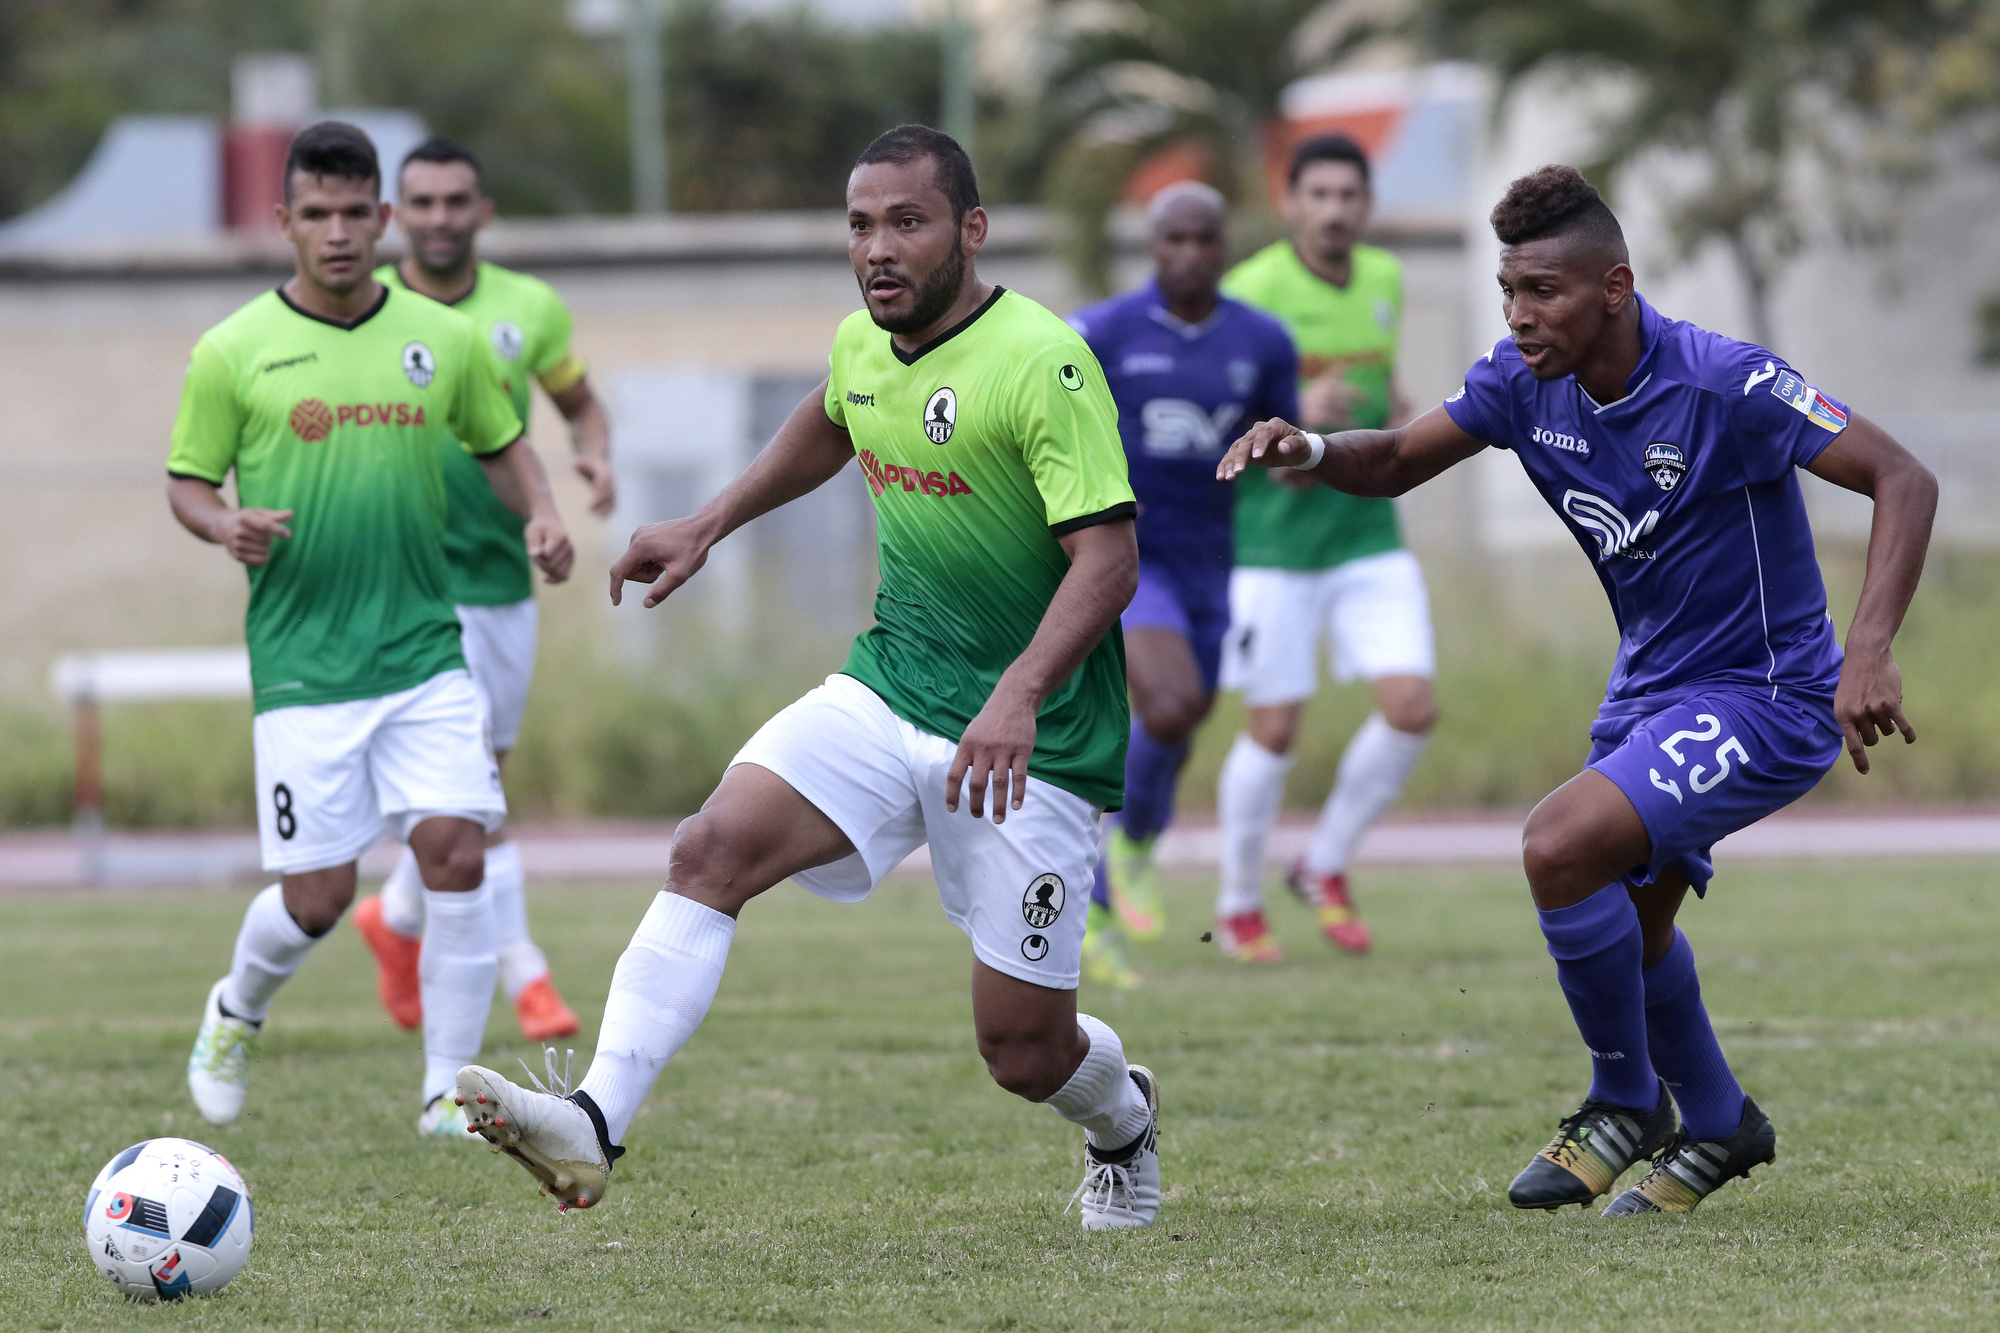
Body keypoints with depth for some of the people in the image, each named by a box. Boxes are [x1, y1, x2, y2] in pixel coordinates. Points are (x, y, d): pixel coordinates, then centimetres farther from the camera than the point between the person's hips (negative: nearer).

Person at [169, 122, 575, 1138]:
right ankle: (236, 1013, 31)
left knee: (456, 855, -12)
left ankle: (448, 1092, 1)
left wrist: (540, 514, -2)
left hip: (425, 649, 2)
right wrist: (227, 526, -17)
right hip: (302, 664, -2)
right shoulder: (233, 352, -2)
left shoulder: (443, 339, 5)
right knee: (318, 896, -2)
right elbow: (186, 483, 5)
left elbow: (501, 445, 18)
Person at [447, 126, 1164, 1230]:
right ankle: (597, 1120, -27)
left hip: (1028, 743, -6)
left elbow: (1107, 558, -24)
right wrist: (706, 528, 25)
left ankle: (1122, 1120, 36)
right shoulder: (862, 342, 3)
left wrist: (1020, 694, -37)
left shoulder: (1042, 364, -19)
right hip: (884, 689, 6)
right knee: (711, 850, -20)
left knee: (1022, 1051, -1)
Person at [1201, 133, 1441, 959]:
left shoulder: (1385, 280, 6)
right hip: (1271, 544, -5)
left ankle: (1325, 868, 14)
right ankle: (1238, 901, 21)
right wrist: (1295, 419, -30)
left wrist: (1394, 413, 3)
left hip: (1369, 539, 5)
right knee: (1275, 730, -1)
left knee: (1412, 707, -7)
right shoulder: (1251, 292, -14)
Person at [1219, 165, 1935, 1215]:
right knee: (1627, 925, 18)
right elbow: (1397, 461, 6)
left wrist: (1869, 651, -35)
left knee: (1561, 847, -24)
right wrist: (1309, 451, -18)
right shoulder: (1527, 382, -5)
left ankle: (1626, 1099, -3)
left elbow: (1904, 481, -23)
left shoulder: (1723, 383, -25)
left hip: (1763, 700, -8)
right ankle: (1718, 1124, 44)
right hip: (1650, 686, 8)